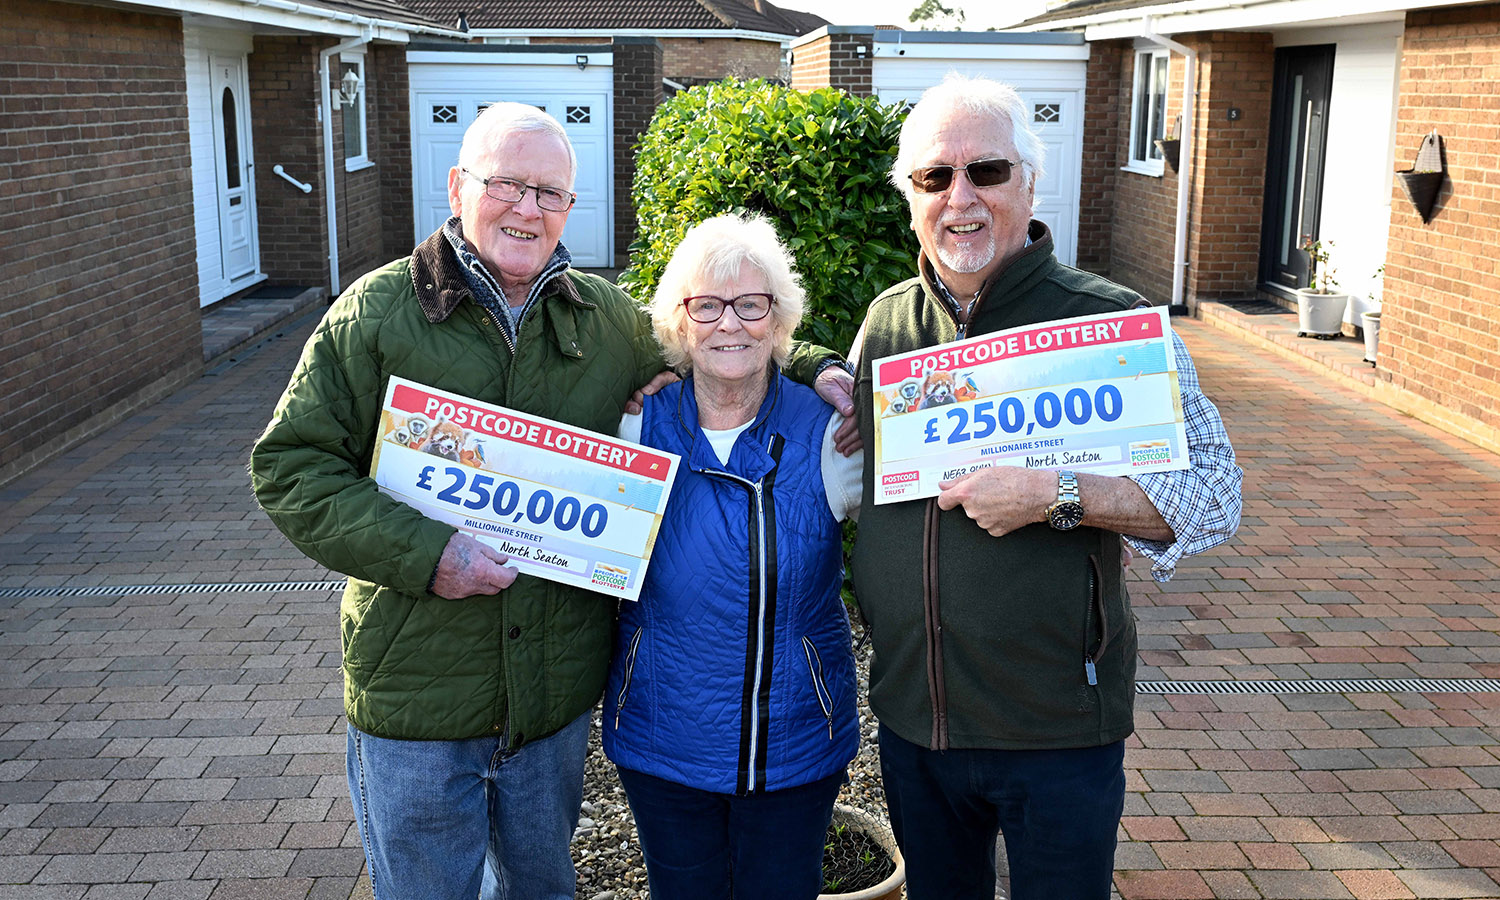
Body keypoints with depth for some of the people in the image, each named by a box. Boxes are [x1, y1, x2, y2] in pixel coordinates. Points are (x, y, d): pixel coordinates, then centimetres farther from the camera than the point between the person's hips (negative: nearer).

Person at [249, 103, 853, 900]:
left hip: (558, 693, 3)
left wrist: (811, 370, 2)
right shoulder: (379, 311, -8)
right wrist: (423, 551, -21)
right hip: (416, 693, -3)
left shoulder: (609, 319, 3)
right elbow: (289, 465, -9)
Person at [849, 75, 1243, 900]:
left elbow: (1214, 494, -12)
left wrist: (1057, 496, -24)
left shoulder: (1113, 325, -12)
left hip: (1057, 727, -4)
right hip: (911, 713, 4)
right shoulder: (886, 321, 3)